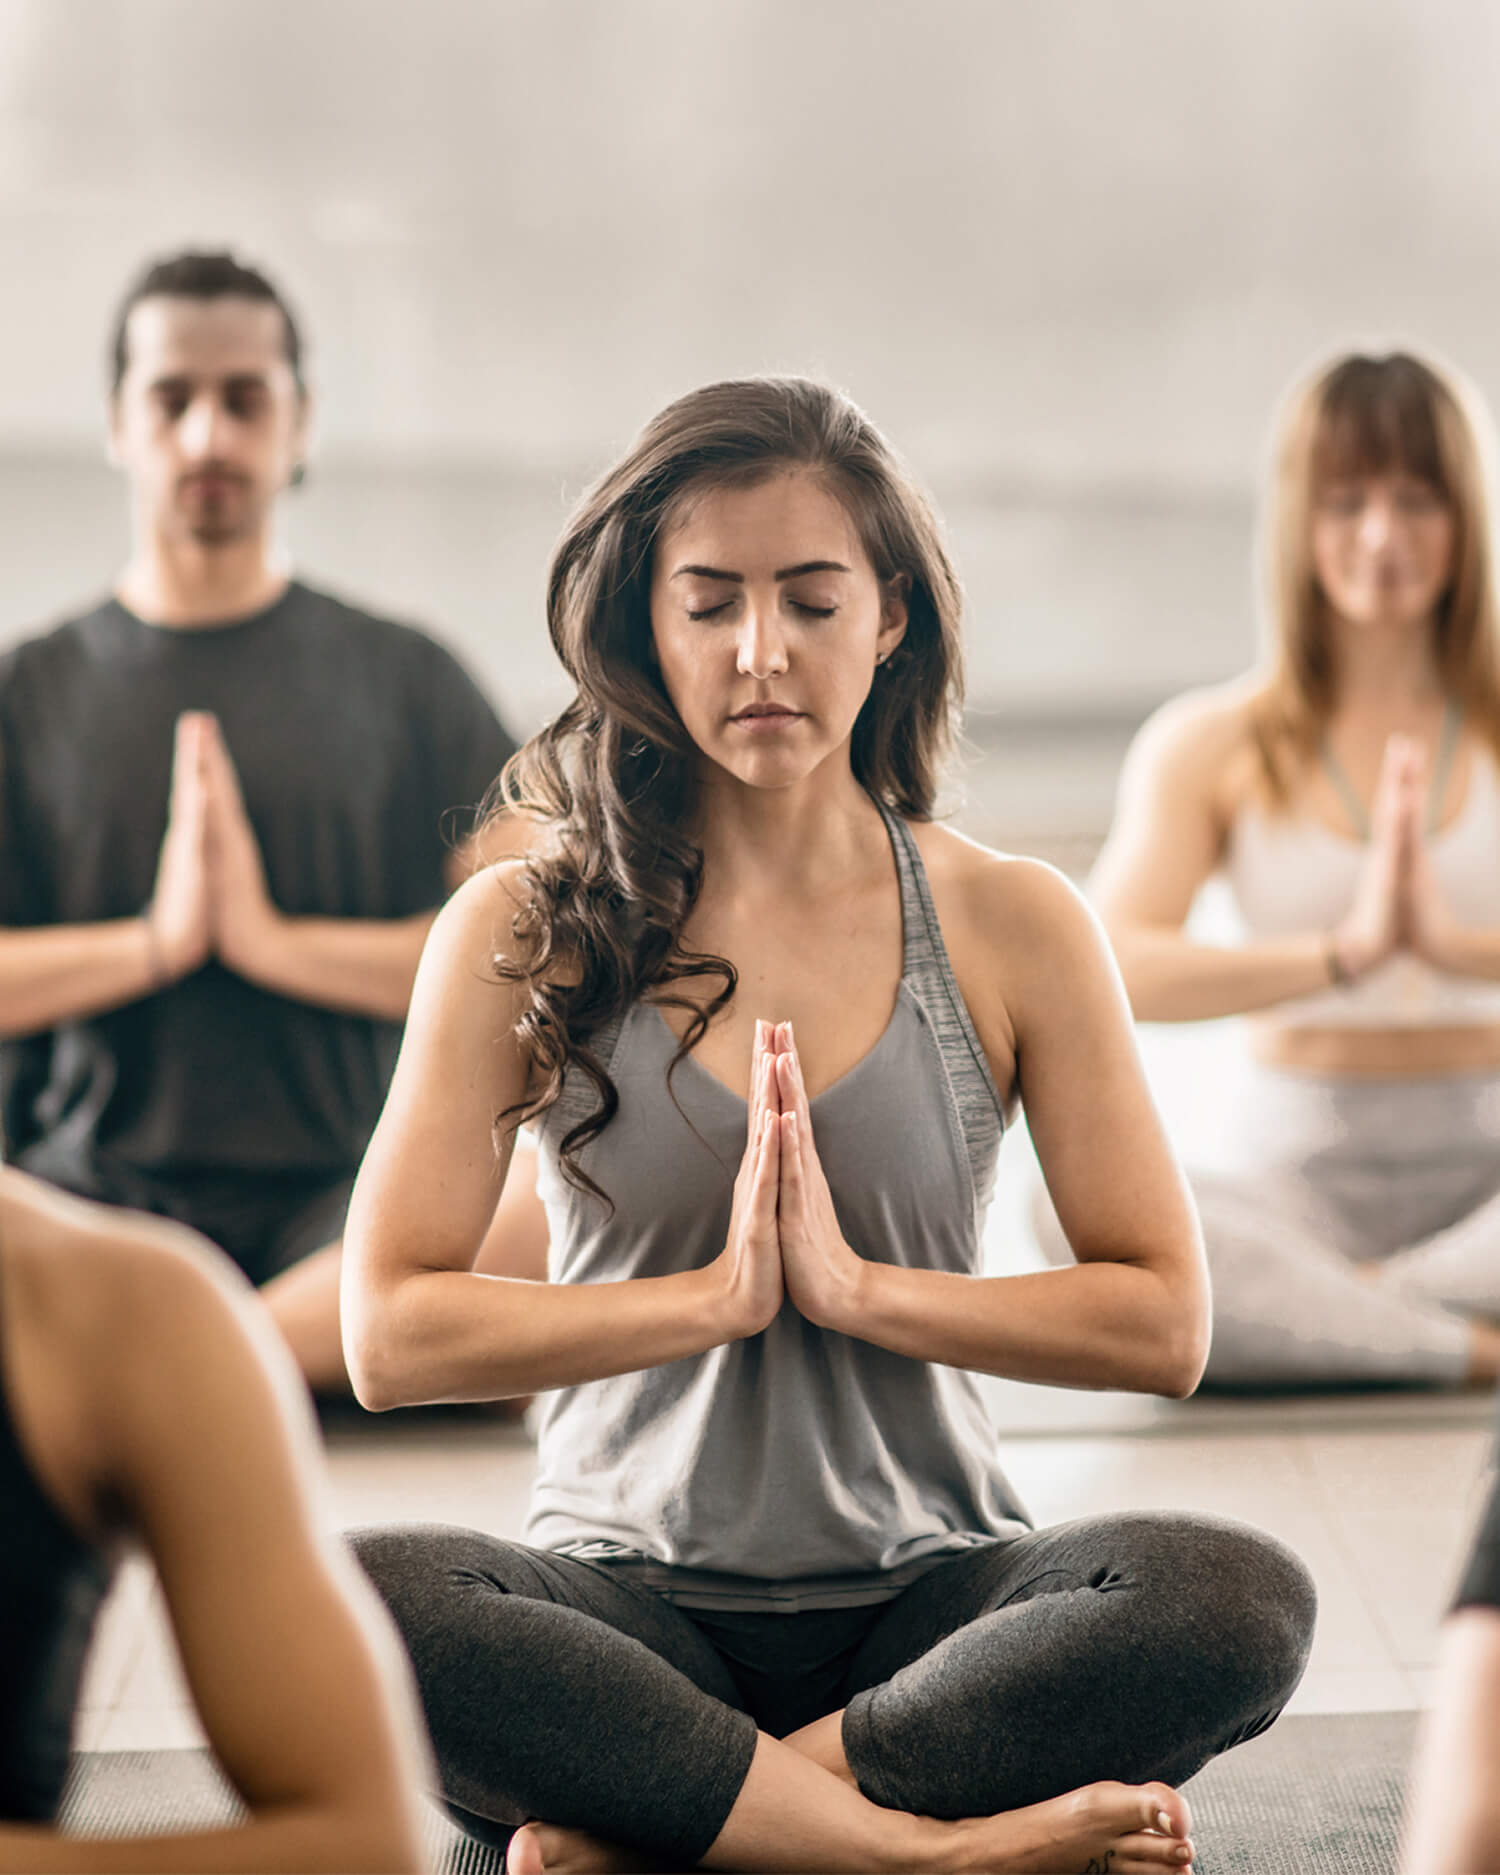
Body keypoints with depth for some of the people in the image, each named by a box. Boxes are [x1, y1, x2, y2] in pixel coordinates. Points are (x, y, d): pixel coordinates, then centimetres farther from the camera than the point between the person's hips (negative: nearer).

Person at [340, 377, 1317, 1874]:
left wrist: (853, 1287, -10)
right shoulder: (521, 932, 2)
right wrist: (716, 1294, -12)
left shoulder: (1009, 925, 4)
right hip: (629, 1598, -1)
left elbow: (1164, 1325, 0)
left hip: (925, 1597, 1)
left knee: (1238, 1598, -30)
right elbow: (389, 1332, -6)